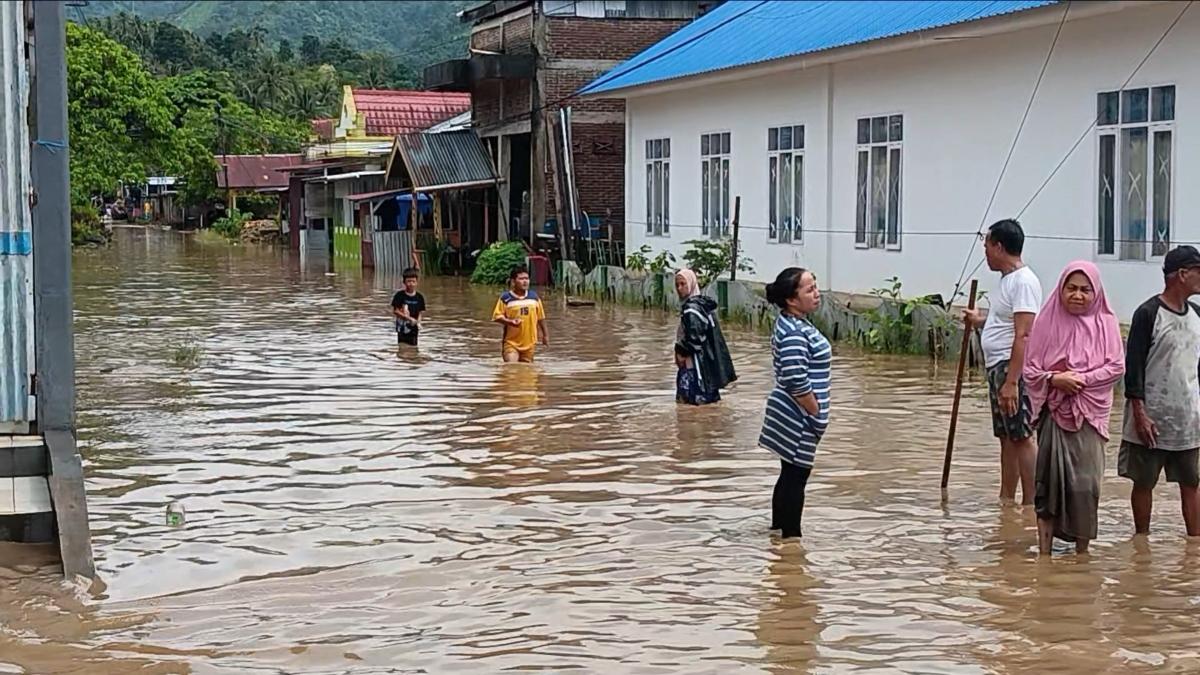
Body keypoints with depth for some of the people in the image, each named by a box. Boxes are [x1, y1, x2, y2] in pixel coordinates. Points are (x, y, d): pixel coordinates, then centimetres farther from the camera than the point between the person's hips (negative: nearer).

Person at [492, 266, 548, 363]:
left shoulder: (534, 296, 5)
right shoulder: (505, 298, -7)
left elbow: (541, 317, 13)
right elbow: (497, 316, -6)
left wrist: (545, 334, 17)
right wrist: (510, 321, -23)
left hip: (529, 343, 4)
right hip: (511, 343, -4)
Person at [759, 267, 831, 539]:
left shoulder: (795, 324, 10)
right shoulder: (794, 333, -23)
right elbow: (796, 382, -28)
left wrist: (816, 411, 18)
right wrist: (817, 412, -15)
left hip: (793, 417, 10)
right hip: (798, 418, -10)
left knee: (790, 475, 17)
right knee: (796, 477, -2)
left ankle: (779, 528, 27)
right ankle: (791, 536, 5)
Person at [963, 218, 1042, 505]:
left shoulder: (1023, 281, -16)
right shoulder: (1008, 279, 16)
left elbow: (1023, 335, -23)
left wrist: (1011, 381, -26)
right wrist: (981, 321, 35)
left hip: (1013, 369, -10)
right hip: (998, 367, 10)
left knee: (1022, 437, -8)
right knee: (1007, 438, 14)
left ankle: (1031, 505, -6)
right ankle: (1006, 500, 22)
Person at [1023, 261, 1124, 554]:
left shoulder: (1105, 322, 3)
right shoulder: (1048, 321, 3)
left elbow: (1116, 366, -1)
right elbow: (1030, 368, 3)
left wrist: (1082, 379, -14)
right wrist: (1054, 379, -15)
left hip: (1090, 412, -1)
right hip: (1054, 410, 1)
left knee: (1085, 482, -4)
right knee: (1049, 478, 1)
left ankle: (1082, 549, 9)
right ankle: (1044, 550, 8)